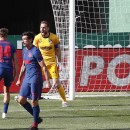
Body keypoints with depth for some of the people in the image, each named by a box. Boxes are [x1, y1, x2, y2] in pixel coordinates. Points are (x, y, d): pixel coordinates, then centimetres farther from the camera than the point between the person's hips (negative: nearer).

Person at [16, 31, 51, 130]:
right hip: (27, 79, 9)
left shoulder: (35, 51, -13)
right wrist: (19, 79, 26)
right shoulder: (24, 50, 13)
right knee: (21, 100, 6)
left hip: (35, 79, -9)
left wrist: (48, 82, -18)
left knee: (34, 101, -3)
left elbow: (44, 67, -14)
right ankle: (37, 118, 19)